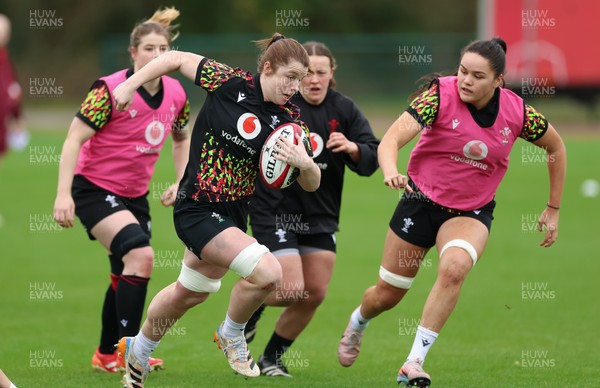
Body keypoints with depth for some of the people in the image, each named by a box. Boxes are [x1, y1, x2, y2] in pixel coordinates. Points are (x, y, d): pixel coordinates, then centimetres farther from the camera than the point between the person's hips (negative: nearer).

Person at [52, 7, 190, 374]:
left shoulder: (176, 94, -2)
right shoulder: (111, 89, -20)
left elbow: (182, 137, 19)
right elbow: (75, 138, -20)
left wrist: (181, 182, 7)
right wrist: (64, 193, -27)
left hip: (134, 194, 7)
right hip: (94, 188, -7)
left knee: (127, 276, 14)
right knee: (141, 255, -24)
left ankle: (106, 355, 31)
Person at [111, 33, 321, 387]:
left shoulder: (289, 119, -6)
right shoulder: (231, 83, -16)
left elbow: (311, 184, -6)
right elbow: (176, 59, -3)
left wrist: (305, 163, -28)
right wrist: (129, 86, -7)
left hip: (234, 216, 6)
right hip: (197, 208, -6)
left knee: (188, 294, 24)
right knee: (268, 272, -23)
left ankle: (138, 350, 49)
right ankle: (232, 335, 5)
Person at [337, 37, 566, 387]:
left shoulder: (516, 112, -12)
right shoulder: (441, 95, -20)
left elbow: (556, 147, 7)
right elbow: (392, 138, -30)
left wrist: (553, 209, 9)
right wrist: (391, 172, -52)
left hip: (472, 213, 0)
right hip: (421, 201, 0)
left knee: (454, 268, -32)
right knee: (386, 295, 9)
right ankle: (358, 322, 47)